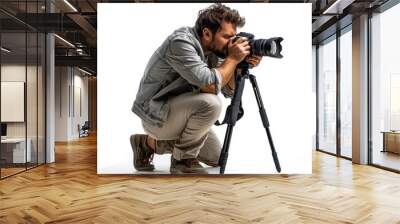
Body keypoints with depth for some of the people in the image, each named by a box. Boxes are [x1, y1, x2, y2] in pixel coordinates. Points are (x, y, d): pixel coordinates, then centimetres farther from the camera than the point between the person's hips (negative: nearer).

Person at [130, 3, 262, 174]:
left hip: (178, 111, 9)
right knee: (210, 103, -32)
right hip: (155, 114, -8)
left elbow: (228, 91, 2)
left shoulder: (212, 50, -1)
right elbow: (210, 85, -34)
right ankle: (183, 160, -8)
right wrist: (233, 58, -22)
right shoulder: (181, 42, -25)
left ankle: (151, 142, 19)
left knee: (216, 157, 14)